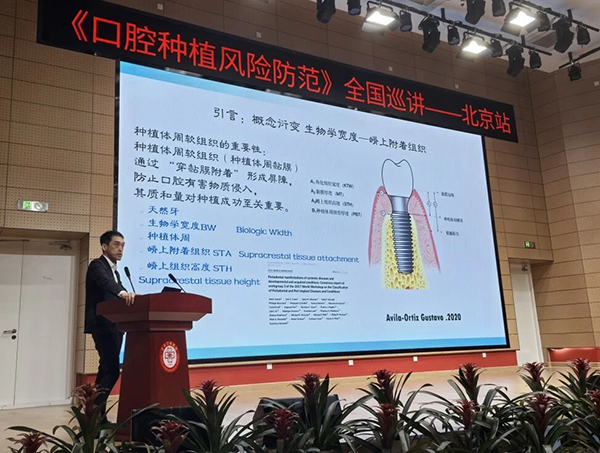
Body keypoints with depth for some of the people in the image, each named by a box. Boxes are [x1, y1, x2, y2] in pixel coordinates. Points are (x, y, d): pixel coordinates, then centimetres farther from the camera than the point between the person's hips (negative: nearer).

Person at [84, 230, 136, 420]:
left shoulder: (115, 271, 21)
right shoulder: (97, 265, -7)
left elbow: (117, 292, 12)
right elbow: (106, 282, -29)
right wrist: (123, 293, -48)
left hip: (114, 326, 10)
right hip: (103, 325, -10)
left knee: (107, 370, 11)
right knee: (111, 370, -16)